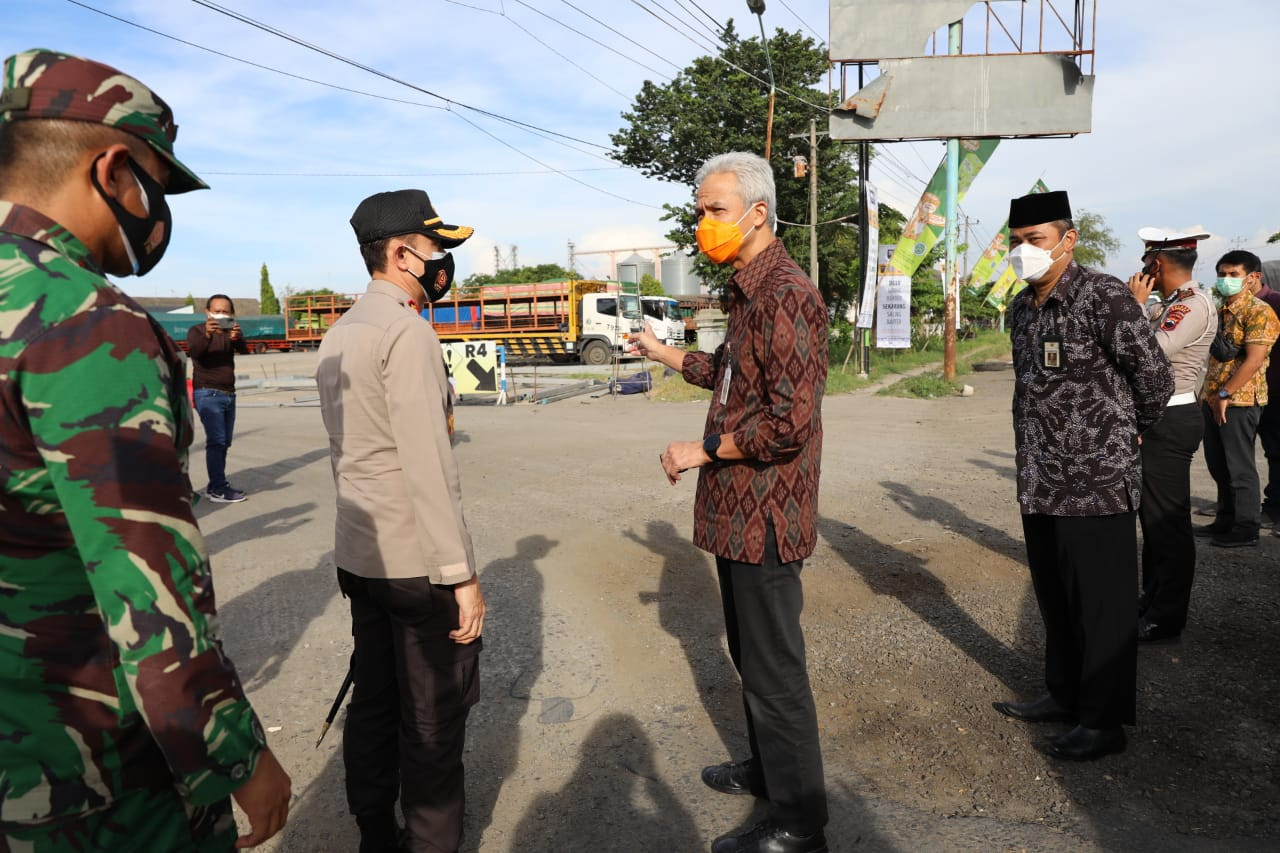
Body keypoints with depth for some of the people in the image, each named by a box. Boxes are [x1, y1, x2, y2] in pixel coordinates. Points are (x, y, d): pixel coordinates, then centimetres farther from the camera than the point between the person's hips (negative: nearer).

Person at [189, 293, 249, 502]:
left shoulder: (231, 331, 10)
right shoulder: (197, 330, -2)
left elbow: (244, 351, -10)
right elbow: (194, 352, -23)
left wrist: (237, 338, -34)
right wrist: (207, 335, -42)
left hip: (229, 394, 6)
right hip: (208, 394, -6)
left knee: (224, 442, 8)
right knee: (216, 441, -12)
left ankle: (216, 485, 15)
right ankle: (218, 490, -11)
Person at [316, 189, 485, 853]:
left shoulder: (337, 335, 11)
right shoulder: (408, 331, -17)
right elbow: (428, 465, -22)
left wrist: (360, 543, 21)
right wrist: (461, 575, -19)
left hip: (359, 555, 9)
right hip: (417, 561, -9)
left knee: (372, 700, 19)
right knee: (433, 721, 5)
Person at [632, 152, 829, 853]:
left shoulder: (786, 295, -20)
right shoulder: (748, 290, 13)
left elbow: (788, 422, -25)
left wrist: (703, 450, -15)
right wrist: (664, 354, 28)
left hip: (764, 516, -10)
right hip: (738, 511, 10)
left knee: (773, 669, 3)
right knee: (749, 653, 22)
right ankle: (766, 769, 42)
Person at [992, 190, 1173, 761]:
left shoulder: (1103, 297, -14)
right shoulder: (1021, 308, 10)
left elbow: (1156, 378, -13)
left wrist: (1128, 433, 2)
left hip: (1096, 482, -8)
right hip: (1040, 481, 8)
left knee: (1100, 604, 4)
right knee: (1054, 598, 18)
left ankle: (1104, 720, 19)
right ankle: (1064, 695, 35)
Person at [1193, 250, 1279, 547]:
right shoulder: (1221, 312, 14)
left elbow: (1253, 361, -18)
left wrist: (1224, 394, -17)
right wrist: (1207, 392, 5)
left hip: (1239, 400, -8)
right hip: (1213, 399, 8)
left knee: (1239, 467, -1)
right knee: (1218, 465, 14)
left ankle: (1246, 529, 9)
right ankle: (1225, 520, 25)